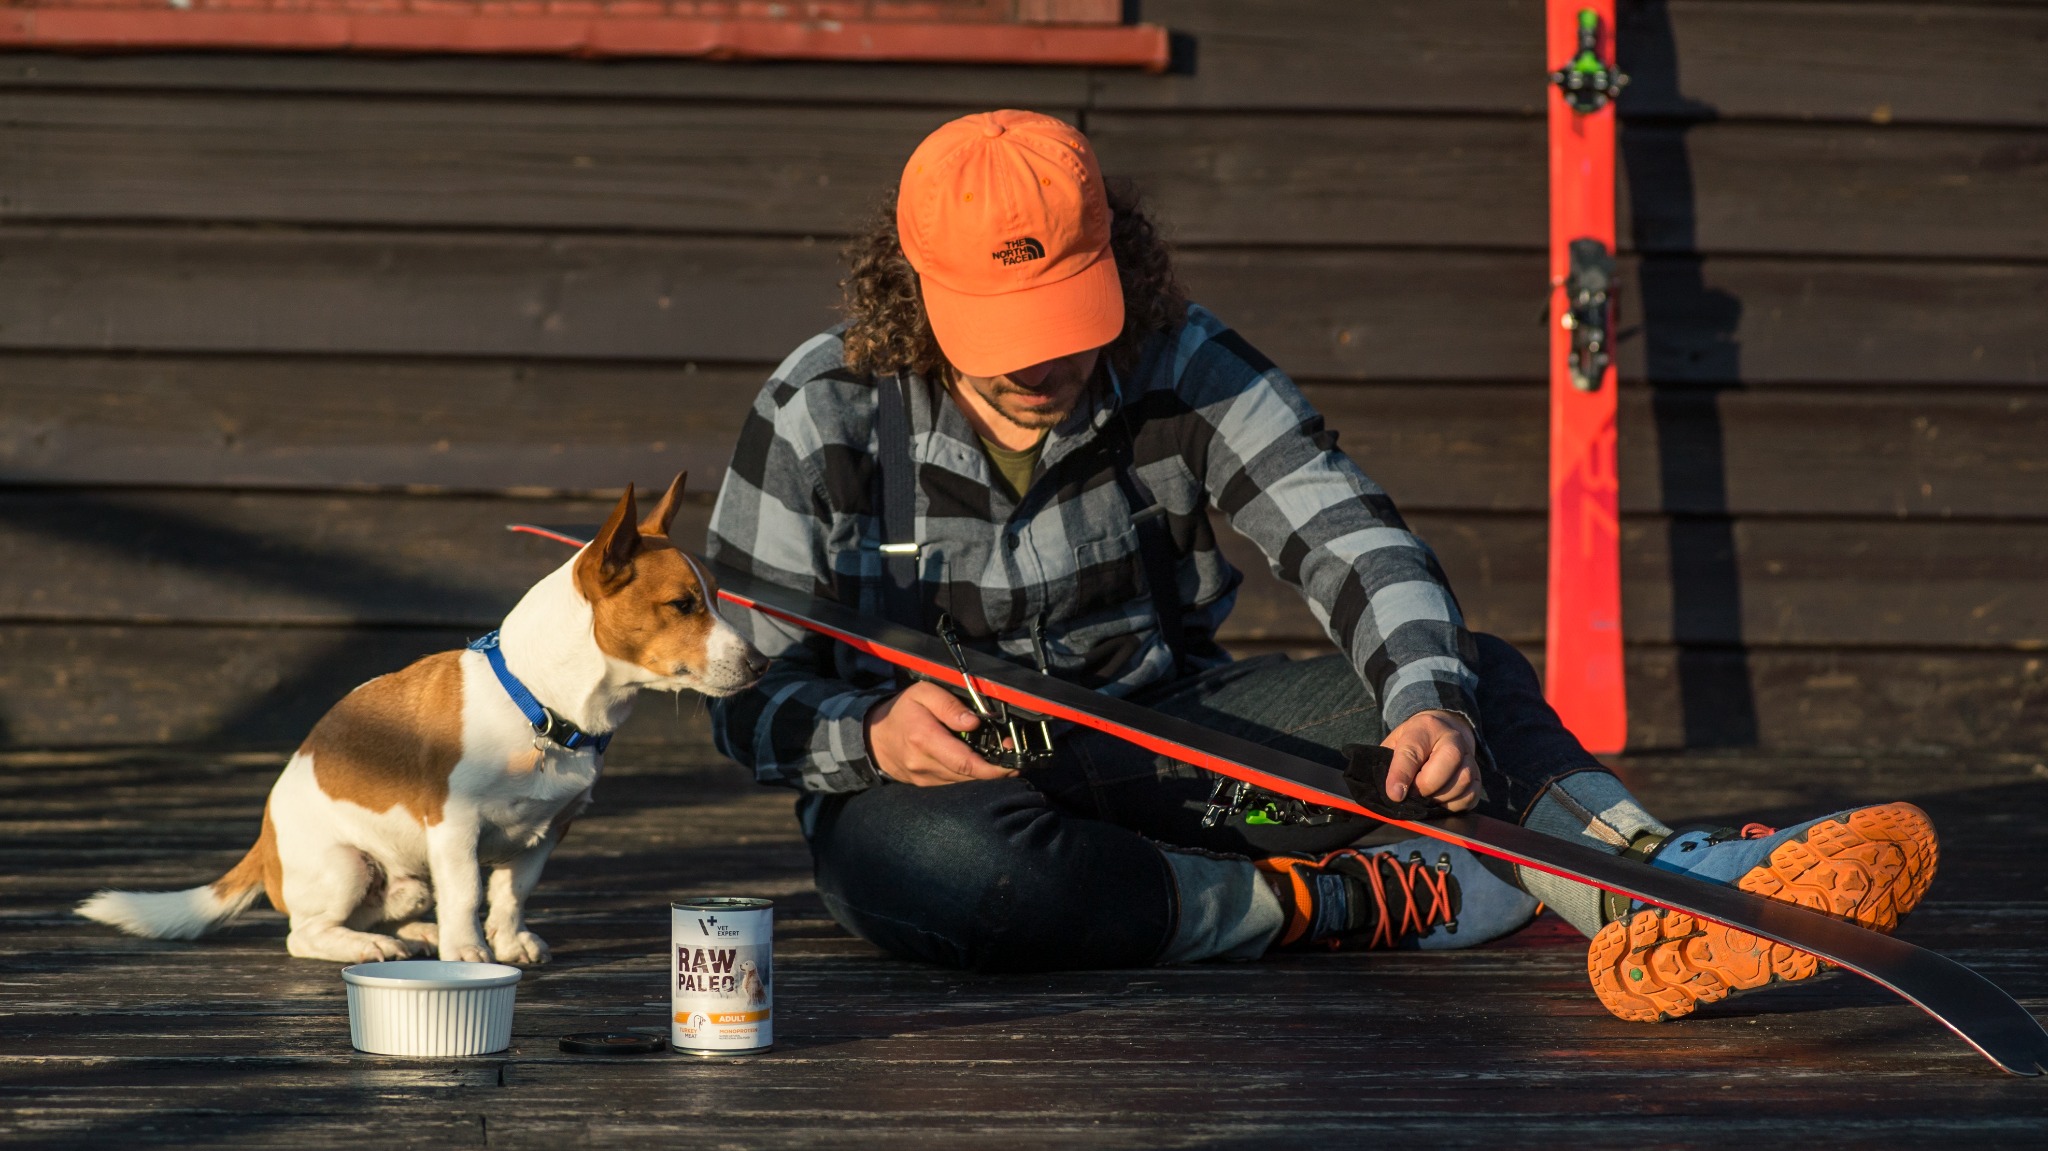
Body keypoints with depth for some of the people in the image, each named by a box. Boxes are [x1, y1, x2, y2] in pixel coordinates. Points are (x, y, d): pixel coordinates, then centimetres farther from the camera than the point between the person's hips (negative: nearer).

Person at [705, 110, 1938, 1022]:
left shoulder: (1184, 371, -6)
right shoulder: (823, 417, -11)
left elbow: (1356, 543, -18)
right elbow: (750, 700, -7)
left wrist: (1428, 701, -39)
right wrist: (871, 735, -30)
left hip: (1166, 736, 3)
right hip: (938, 786, -3)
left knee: (1475, 672, -18)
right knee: (944, 864, -42)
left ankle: (1662, 887, -47)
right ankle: (1370, 905, -29)